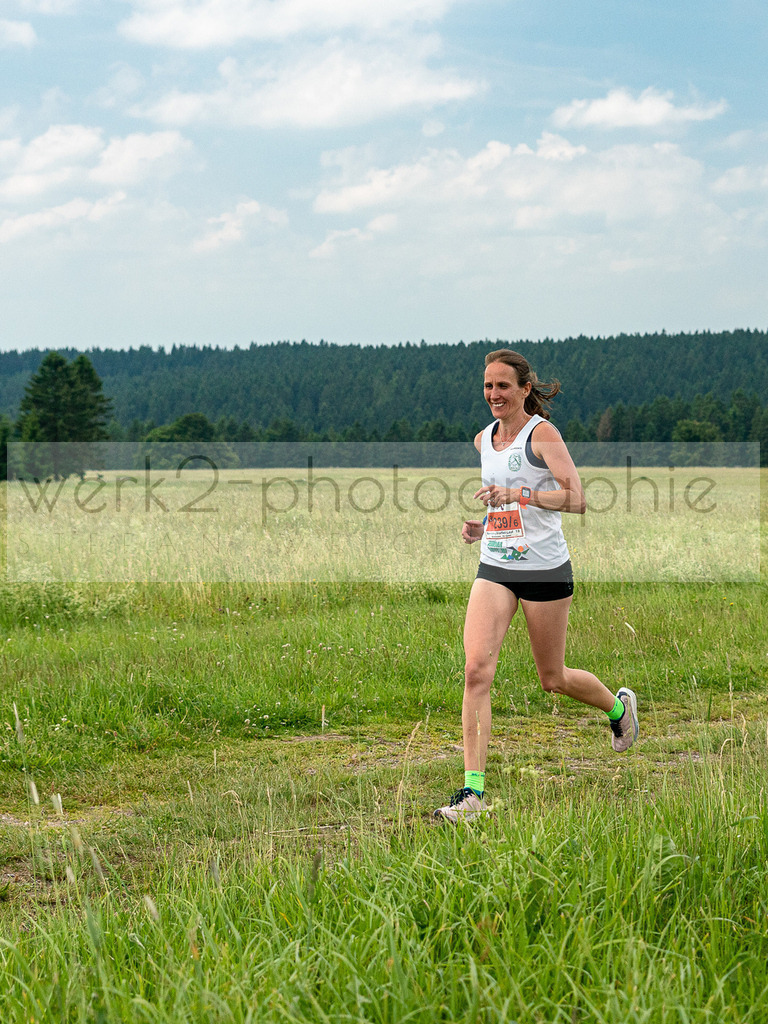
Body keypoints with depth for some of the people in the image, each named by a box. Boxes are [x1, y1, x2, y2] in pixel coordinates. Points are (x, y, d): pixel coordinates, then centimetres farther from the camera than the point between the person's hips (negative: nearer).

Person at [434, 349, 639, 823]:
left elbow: (576, 499, -21)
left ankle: (619, 705, 44)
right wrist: (479, 524, 9)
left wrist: (519, 495, -31)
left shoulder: (542, 433, -11)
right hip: (494, 567, 5)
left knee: (553, 679, 10)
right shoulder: (483, 440, 9)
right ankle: (472, 791, -13)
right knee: (477, 669, -13)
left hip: (545, 568, -5)